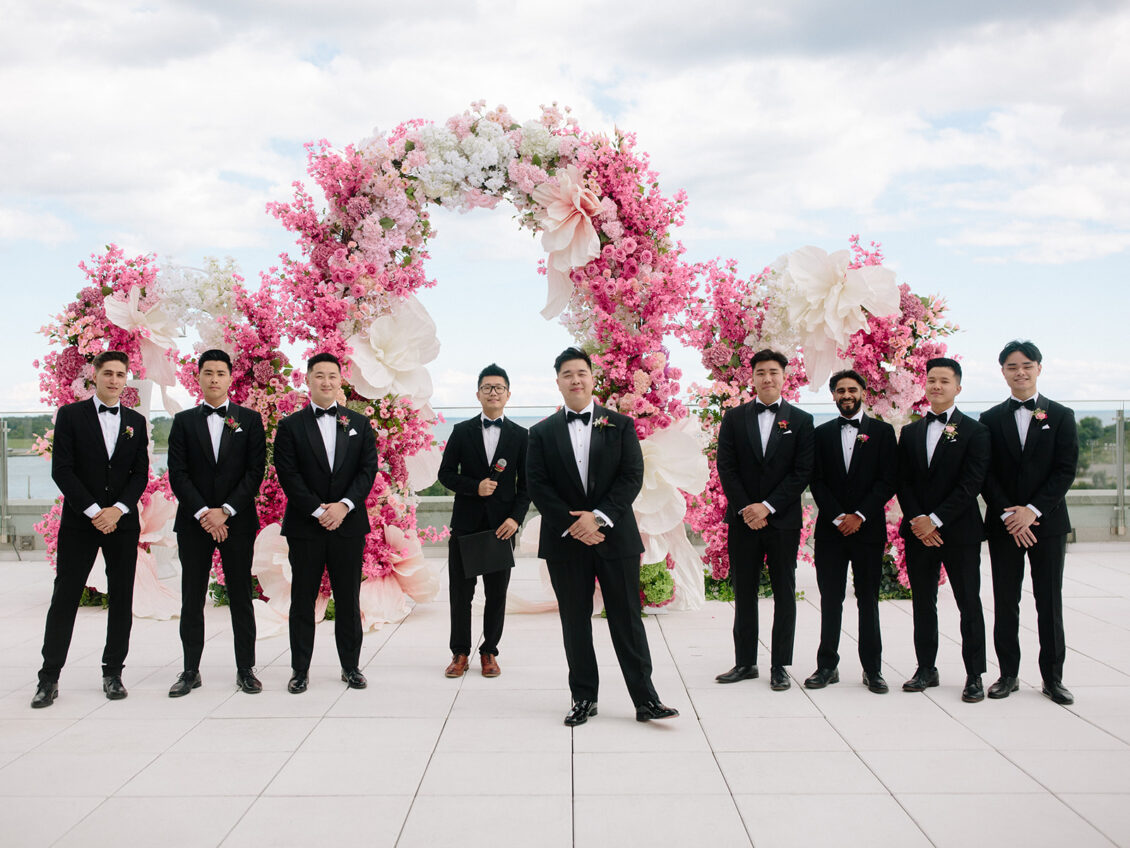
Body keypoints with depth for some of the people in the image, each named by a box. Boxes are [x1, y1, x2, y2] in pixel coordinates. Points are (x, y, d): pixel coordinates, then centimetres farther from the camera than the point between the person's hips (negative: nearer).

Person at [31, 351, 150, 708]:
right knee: (65, 598, 0)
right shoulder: (70, 415, 2)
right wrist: (93, 511, -13)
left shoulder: (136, 421, 10)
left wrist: (117, 510, -10)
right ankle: (49, 678, 6)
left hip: (123, 522, 3)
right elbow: (61, 470, -5)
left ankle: (113, 672, 15)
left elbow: (140, 474, 6)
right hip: (79, 521, -3)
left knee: (122, 599, 4)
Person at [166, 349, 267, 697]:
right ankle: (190, 671, 14)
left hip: (237, 520, -1)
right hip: (193, 521, 1)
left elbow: (256, 470, -1)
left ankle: (245, 669, 11)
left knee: (241, 597, 3)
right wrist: (203, 513, -11)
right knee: (192, 599, 5)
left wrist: (225, 511, -10)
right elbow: (177, 473, 0)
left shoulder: (250, 419, 6)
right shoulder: (183, 421, 8)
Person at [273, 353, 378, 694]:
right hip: (305, 525, -1)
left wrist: (344, 505, -12)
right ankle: (300, 669, 13)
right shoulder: (290, 426, 3)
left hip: (348, 524, 1)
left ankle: (351, 666, 18)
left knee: (348, 600, 7)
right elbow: (289, 476, -4)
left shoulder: (359, 424, 9)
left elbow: (368, 469, 2)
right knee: (302, 599, 4)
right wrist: (318, 511, -13)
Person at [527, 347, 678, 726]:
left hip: (615, 537, -1)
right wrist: (572, 524, -12)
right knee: (575, 623, 7)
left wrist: (599, 517, -14)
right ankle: (584, 698, 18)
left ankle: (645, 699, 7)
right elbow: (538, 486, -1)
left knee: (627, 620, 2)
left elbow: (632, 477, -3)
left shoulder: (620, 425, 6)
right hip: (565, 540, 1)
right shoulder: (542, 433, 7)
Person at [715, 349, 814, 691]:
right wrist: (745, 509, -9)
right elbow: (726, 467, 2)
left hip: (783, 520, -1)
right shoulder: (734, 418, 6)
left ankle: (779, 666, 12)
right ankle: (745, 662, 16)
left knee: (784, 593, 4)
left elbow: (802, 471, -4)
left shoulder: (801, 421, 3)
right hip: (743, 520, 1)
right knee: (744, 593, 7)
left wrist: (767, 507, -12)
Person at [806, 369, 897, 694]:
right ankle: (827, 665, 10)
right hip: (830, 529, 1)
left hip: (868, 529, -1)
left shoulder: (882, 432, 6)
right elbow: (817, 481, 3)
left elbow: (887, 481, -2)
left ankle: (872, 669, 10)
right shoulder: (822, 433, 10)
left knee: (868, 600, 3)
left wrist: (859, 516, -11)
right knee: (830, 600, 4)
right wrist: (838, 517, -8)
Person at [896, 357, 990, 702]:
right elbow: (903, 482, 6)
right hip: (918, 532, 4)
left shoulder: (974, 431, -2)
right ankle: (926, 668, 19)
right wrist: (917, 521, -8)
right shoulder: (910, 433, 12)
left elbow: (970, 484, -10)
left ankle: (974, 675, 9)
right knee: (922, 603, 10)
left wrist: (934, 520, -15)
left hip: (959, 531, -4)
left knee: (969, 604, 1)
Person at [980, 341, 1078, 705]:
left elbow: (1066, 470, -4)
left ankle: (1052, 677, 13)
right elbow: (986, 474, 1)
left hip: (1047, 521, -1)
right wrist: (1008, 514, -11)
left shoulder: (1061, 416, 4)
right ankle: (1008, 674, 14)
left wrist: (1033, 510, -14)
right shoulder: (991, 419, 6)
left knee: (1049, 602, 4)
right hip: (1003, 524, 1)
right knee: (1005, 602, 5)